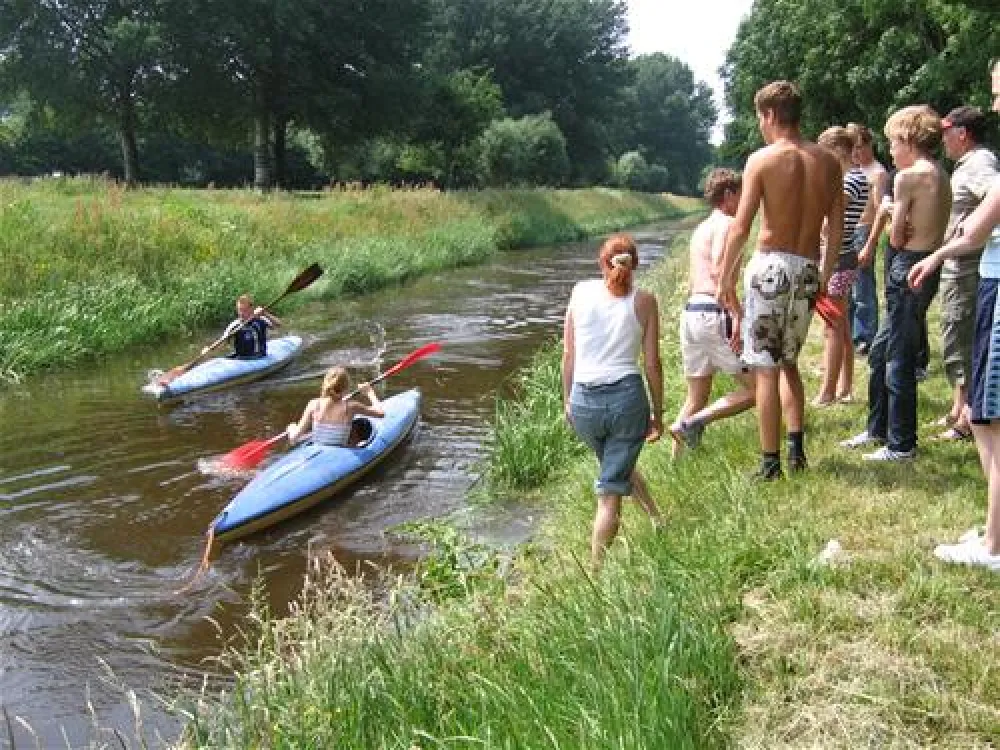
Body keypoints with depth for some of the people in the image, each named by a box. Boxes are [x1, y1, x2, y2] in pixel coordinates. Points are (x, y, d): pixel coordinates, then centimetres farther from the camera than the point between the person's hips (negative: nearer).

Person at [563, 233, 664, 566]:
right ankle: (596, 569, 6)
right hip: (627, 395, -2)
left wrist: (567, 399, 17)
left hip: (584, 400, 2)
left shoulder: (581, 291, 4)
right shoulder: (644, 301, 1)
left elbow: (568, 353, 6)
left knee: (619, 466, 30)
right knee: (611, 492, 5)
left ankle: (657, 519, 43)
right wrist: (658, 413, 11)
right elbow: (652, 363, 1)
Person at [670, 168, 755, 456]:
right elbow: (719, 269, -19)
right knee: (755, 388, -2)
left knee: (697, 397, 15)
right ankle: (693, 423, -12)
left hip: (690, 312, 9)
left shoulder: (700, 229, 23)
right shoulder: (727, 223, -4)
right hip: (715, 313, -9)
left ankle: (677, 455, 10)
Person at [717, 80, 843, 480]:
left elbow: (740, 227, -11)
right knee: (788, 361, 22)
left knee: (765, 369, 1)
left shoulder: (762, 159, -8)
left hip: (771, 266, -5)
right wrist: (825, 276, 19)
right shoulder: (828, 161, 7)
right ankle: (796, 446, 17)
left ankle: (770, 462, 3)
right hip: (809, 269, 5)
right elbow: (837, 228, 9)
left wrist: (725, 278, -4)